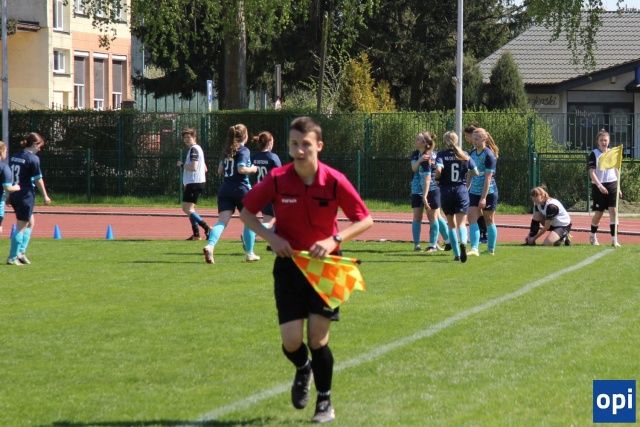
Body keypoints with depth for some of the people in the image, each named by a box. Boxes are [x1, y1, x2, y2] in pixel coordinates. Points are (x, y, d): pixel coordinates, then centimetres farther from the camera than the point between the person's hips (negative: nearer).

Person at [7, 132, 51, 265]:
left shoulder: (15, 156, 10)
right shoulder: (33, 159, -13)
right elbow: (38, 179, -9)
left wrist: (9, 195, 20)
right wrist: (45, 196, 1)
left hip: (14, 195, 8)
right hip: (26, 195, -8)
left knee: (30, 223, 21)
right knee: (21, 227, -1)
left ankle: (21, 252, 15)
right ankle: (12, 258, 0)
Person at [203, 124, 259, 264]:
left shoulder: (226, 150, 14)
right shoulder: (244, 150, -6)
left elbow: (220, 171, 15)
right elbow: (241, 169, -18)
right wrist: (252, 169, -1)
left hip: (225, 189, 5)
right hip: (241, 189, -5)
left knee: (222, 221, -8)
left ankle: (210, 245, -33)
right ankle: (249, 253, 18)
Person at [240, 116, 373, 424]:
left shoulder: (334, 182, -13)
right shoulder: (277, 180, -11)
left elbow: (365, 220, -5)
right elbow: (246, 212, 3)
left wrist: (334, 240, -20)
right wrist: (271, 237, -13)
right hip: (289, 264, 1)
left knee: (317, 339, -6)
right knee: (291, 342, -5)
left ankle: (325, 402, 16)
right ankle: (303, 369, 33)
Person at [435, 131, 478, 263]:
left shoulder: (441, 155, -4)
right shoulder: (464, 155, 4)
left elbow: (438, 169, -22)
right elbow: (475, 172, 4)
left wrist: (437, 178, -1)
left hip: (446, 191, 0)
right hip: (462, 190, 0)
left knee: (451, 224, 13)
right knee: (461, 223, -4)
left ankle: (457, 254, 14)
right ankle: (463, 242, -36)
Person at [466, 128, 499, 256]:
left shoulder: (489, 155, -14)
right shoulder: (472, 153, 7)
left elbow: (488, 178, -18)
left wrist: (483, 197, -21)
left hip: (488, 192, -6)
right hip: (474, 192, 6)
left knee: (489, 220, 6)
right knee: (472, 218, -9)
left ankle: (491, 249, 18)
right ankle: (474, 248, -17)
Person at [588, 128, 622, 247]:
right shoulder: (594, 154, -5)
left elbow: (616, 171, 15)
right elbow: (592, 173, -11)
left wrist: (618, 187, 12)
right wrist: (600, 186, -21)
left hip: (612, 185, 3)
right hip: (598, 187, -3)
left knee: (613, 210, -9)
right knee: (598, 213, 5)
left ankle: (614, 239, -10)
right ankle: (593, 235, 29)